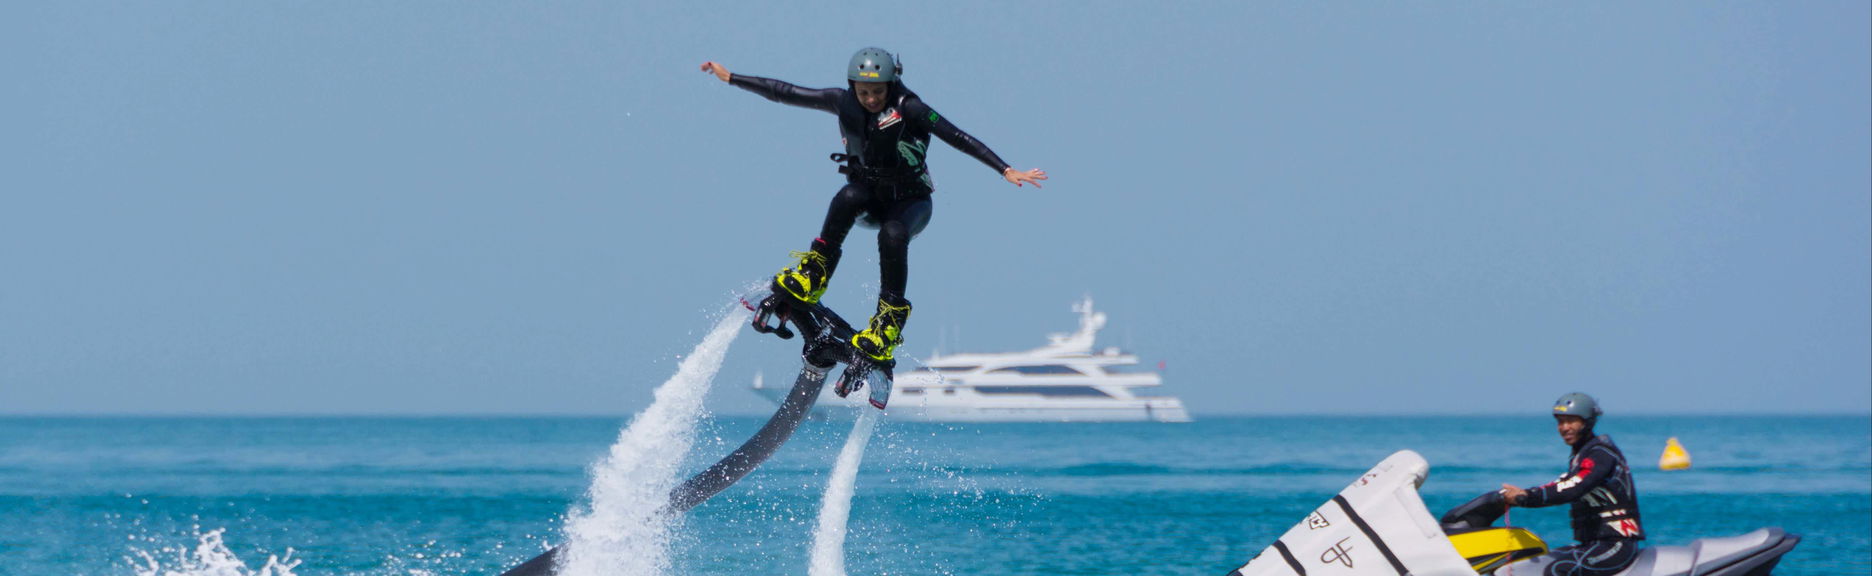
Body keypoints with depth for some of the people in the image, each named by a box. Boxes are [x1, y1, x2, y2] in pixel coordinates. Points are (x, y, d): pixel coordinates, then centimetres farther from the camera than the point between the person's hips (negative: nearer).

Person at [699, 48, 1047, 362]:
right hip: (869, 195, 3)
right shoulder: (844, 102, -9)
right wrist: (730, 78, -2)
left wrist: (1006, 171, -34)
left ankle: (890, 320, -25)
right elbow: (785, 93, -4)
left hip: (910, 202, -3)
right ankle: (813, 275, -23)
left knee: (892, 235, -35)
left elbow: (959, 139, -27)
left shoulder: (907, 108, -21)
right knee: (848, 197, -33)